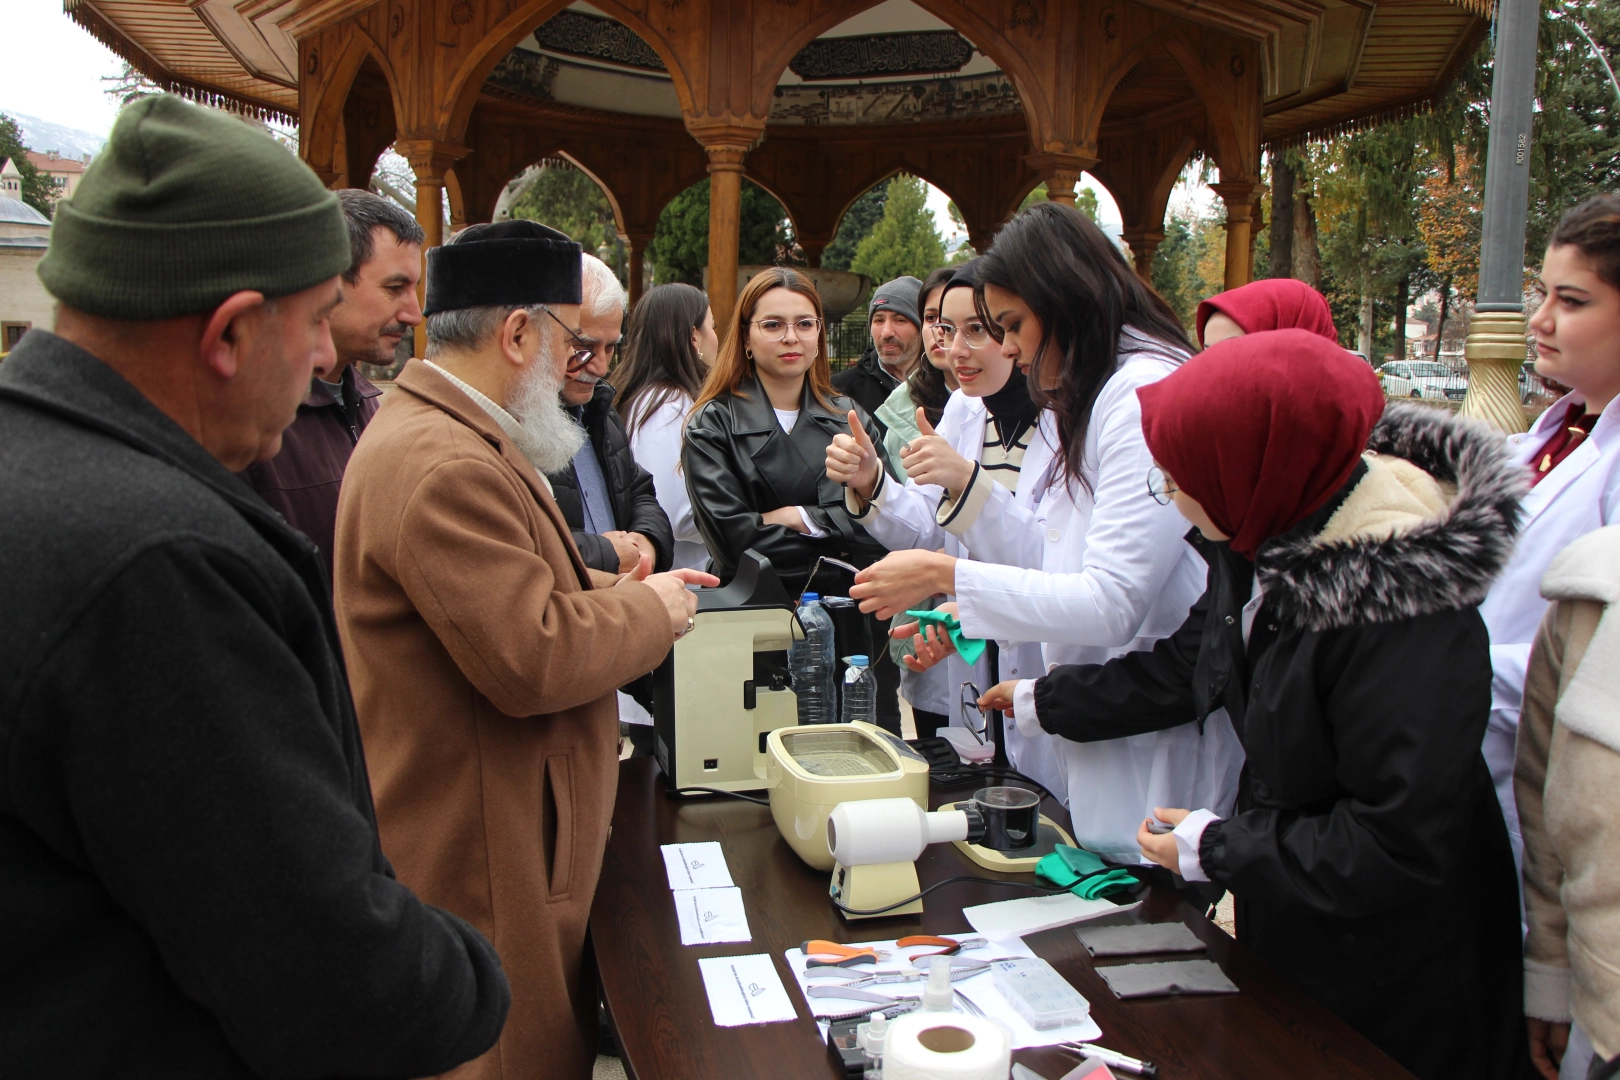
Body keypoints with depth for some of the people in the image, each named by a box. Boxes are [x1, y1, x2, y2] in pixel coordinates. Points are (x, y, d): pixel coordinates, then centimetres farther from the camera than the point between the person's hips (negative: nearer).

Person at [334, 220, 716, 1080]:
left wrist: (614, 588, 9)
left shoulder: (453, 434, 11)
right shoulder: (444, 467, -25)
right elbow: (530, 660, -28)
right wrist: (649, 612, -12)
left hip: (516, 836, 10)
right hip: (481, 858, -10)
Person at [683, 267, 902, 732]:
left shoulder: (851, 420, 12)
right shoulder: (713, 425, 1)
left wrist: (798, 517, -9)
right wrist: (832, 532, -7)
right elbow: (732, 539, -12)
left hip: (854, 629, 3)